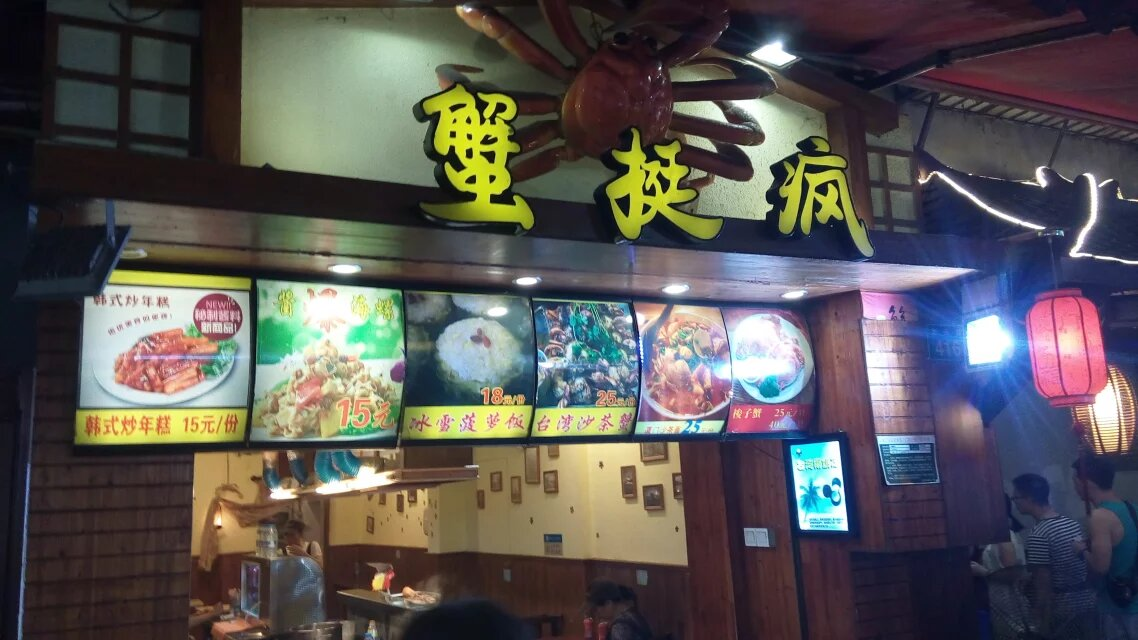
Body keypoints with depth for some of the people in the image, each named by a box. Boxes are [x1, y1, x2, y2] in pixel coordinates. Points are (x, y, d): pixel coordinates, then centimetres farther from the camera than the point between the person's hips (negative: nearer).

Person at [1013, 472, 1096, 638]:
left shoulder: (1038, 535, -20)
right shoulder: (1073, 523, 6)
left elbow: (1043, 584, -20)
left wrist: (1042, 620, -13)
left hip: (1062, 606, -8)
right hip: (1086, 600, 8)